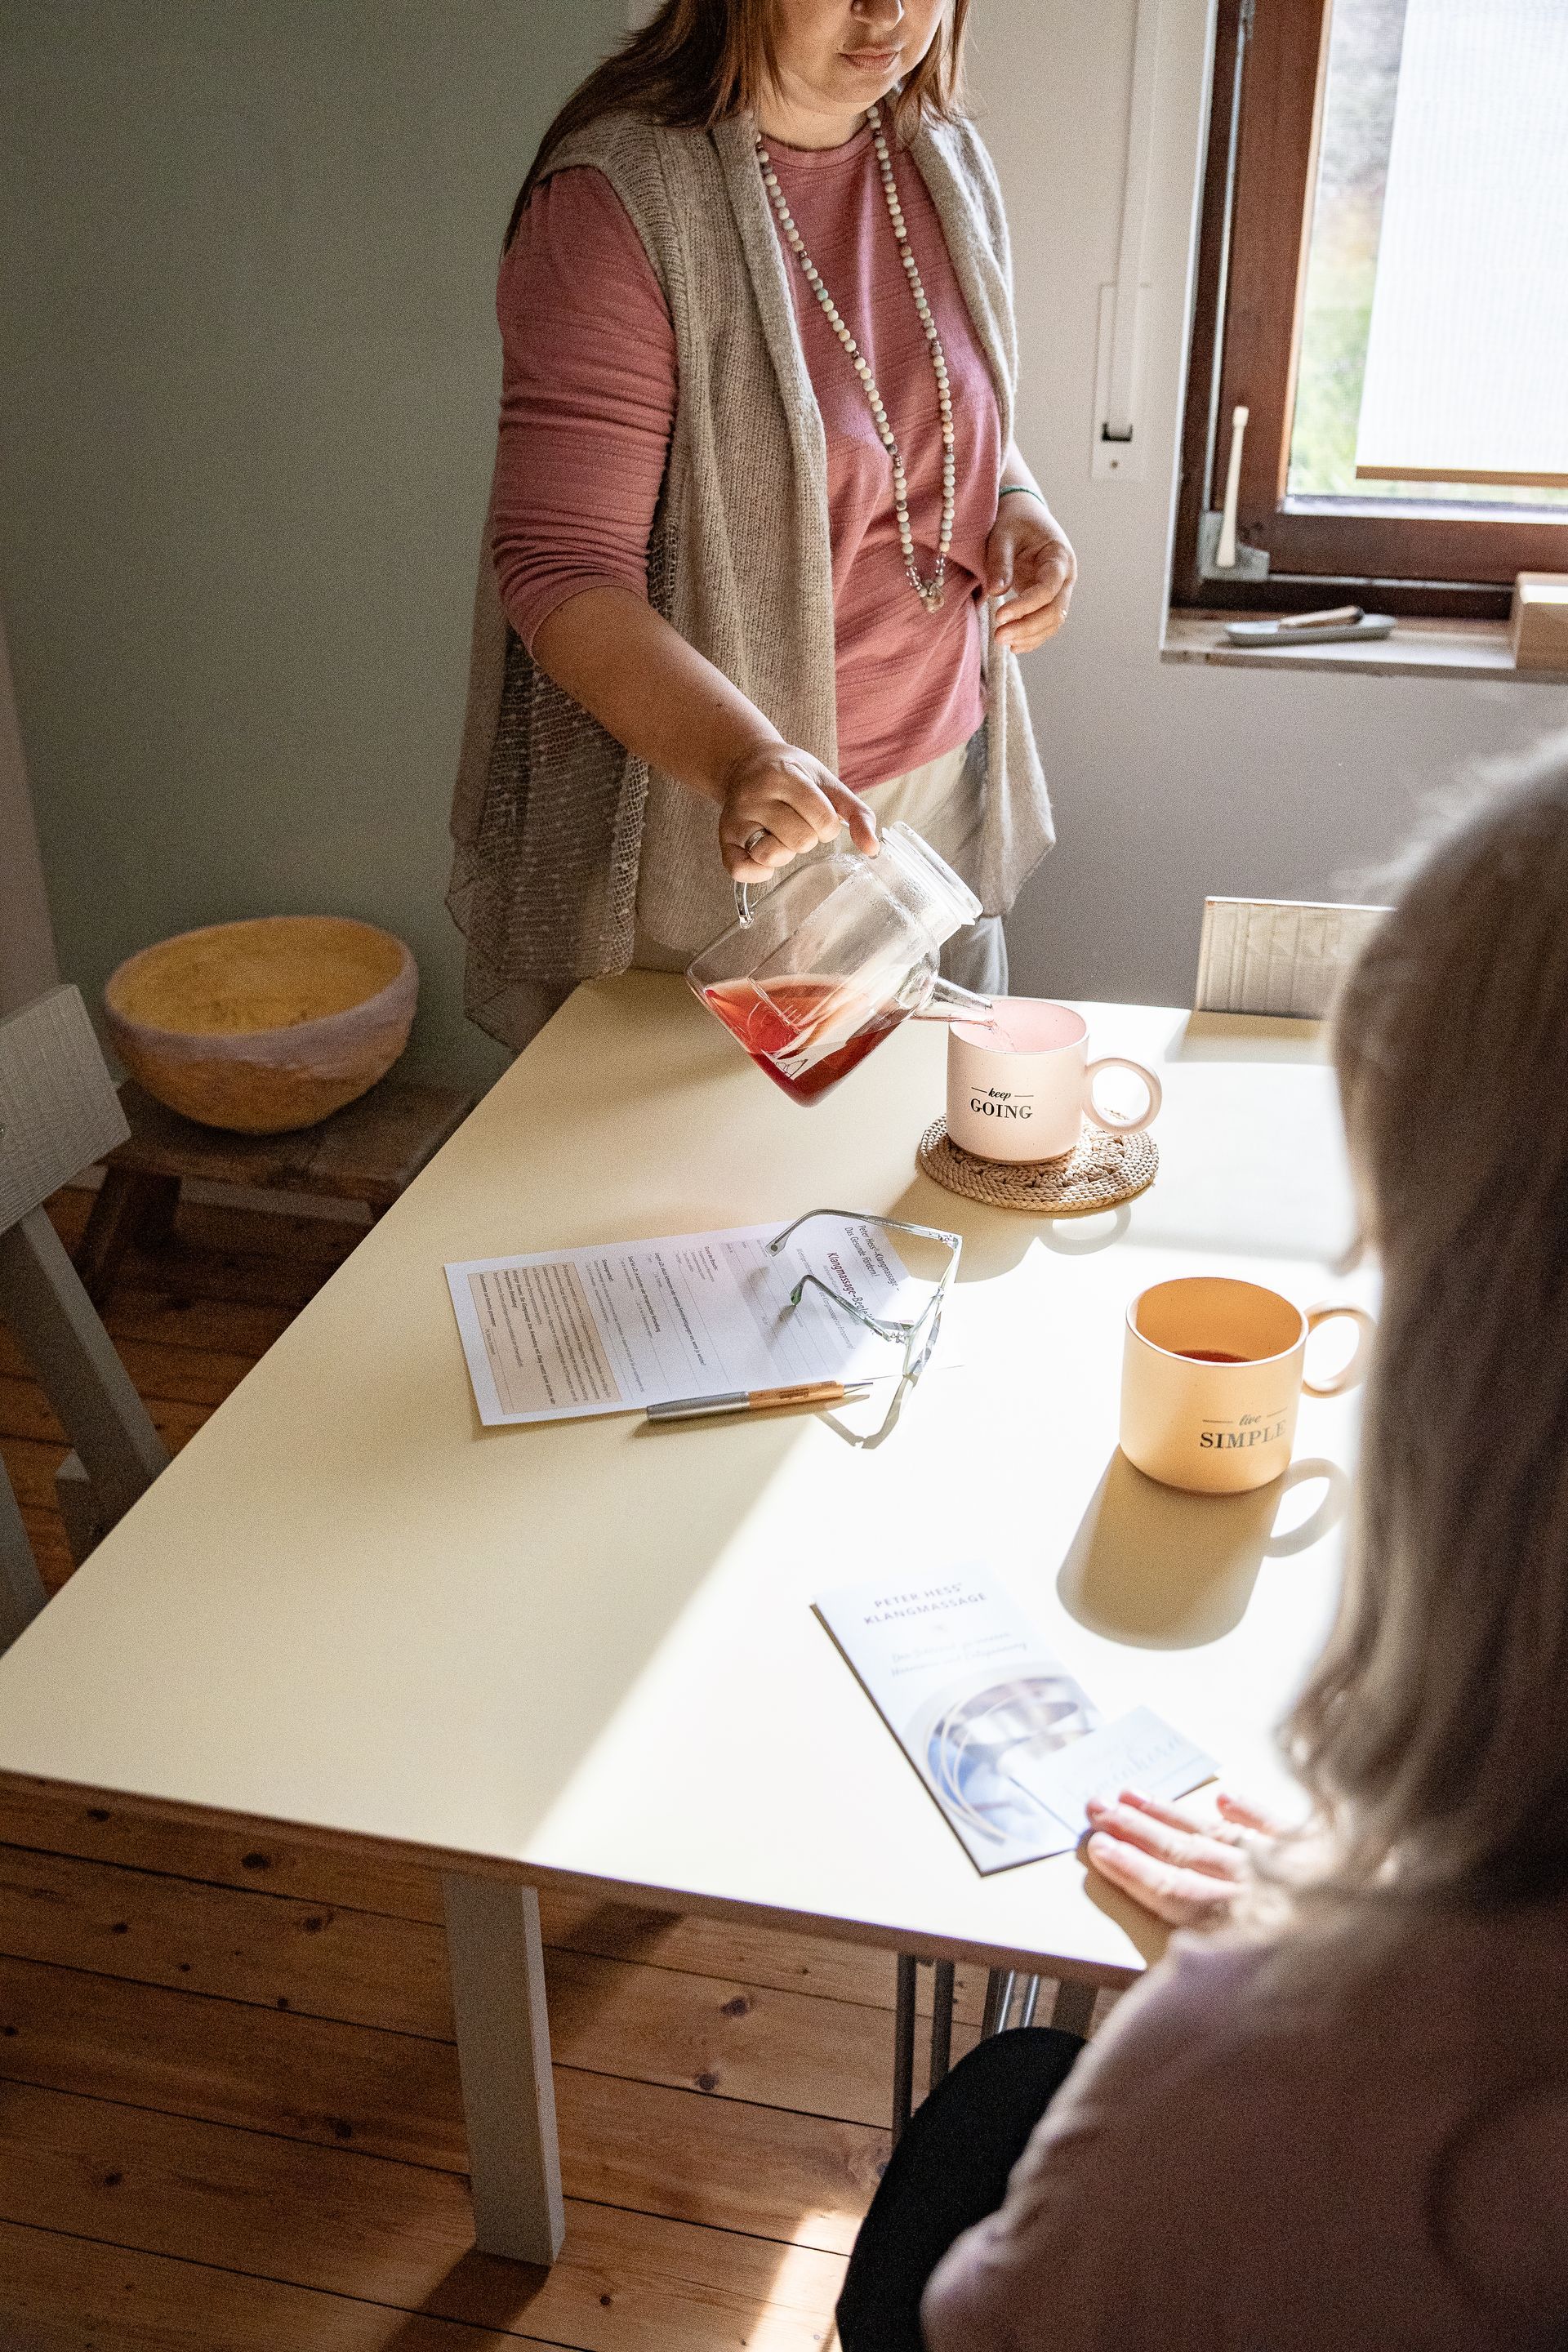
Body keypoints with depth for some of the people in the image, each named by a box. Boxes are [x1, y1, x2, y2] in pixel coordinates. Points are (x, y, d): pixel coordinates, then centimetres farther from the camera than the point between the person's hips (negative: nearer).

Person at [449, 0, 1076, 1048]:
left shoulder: (948, 163, 4)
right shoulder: (619, 197, -17)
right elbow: (559, 573, -22)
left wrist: (1021, 509, -3)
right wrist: (743, 756, -37)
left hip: (945, 792, 6)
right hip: (705, 819, -6)